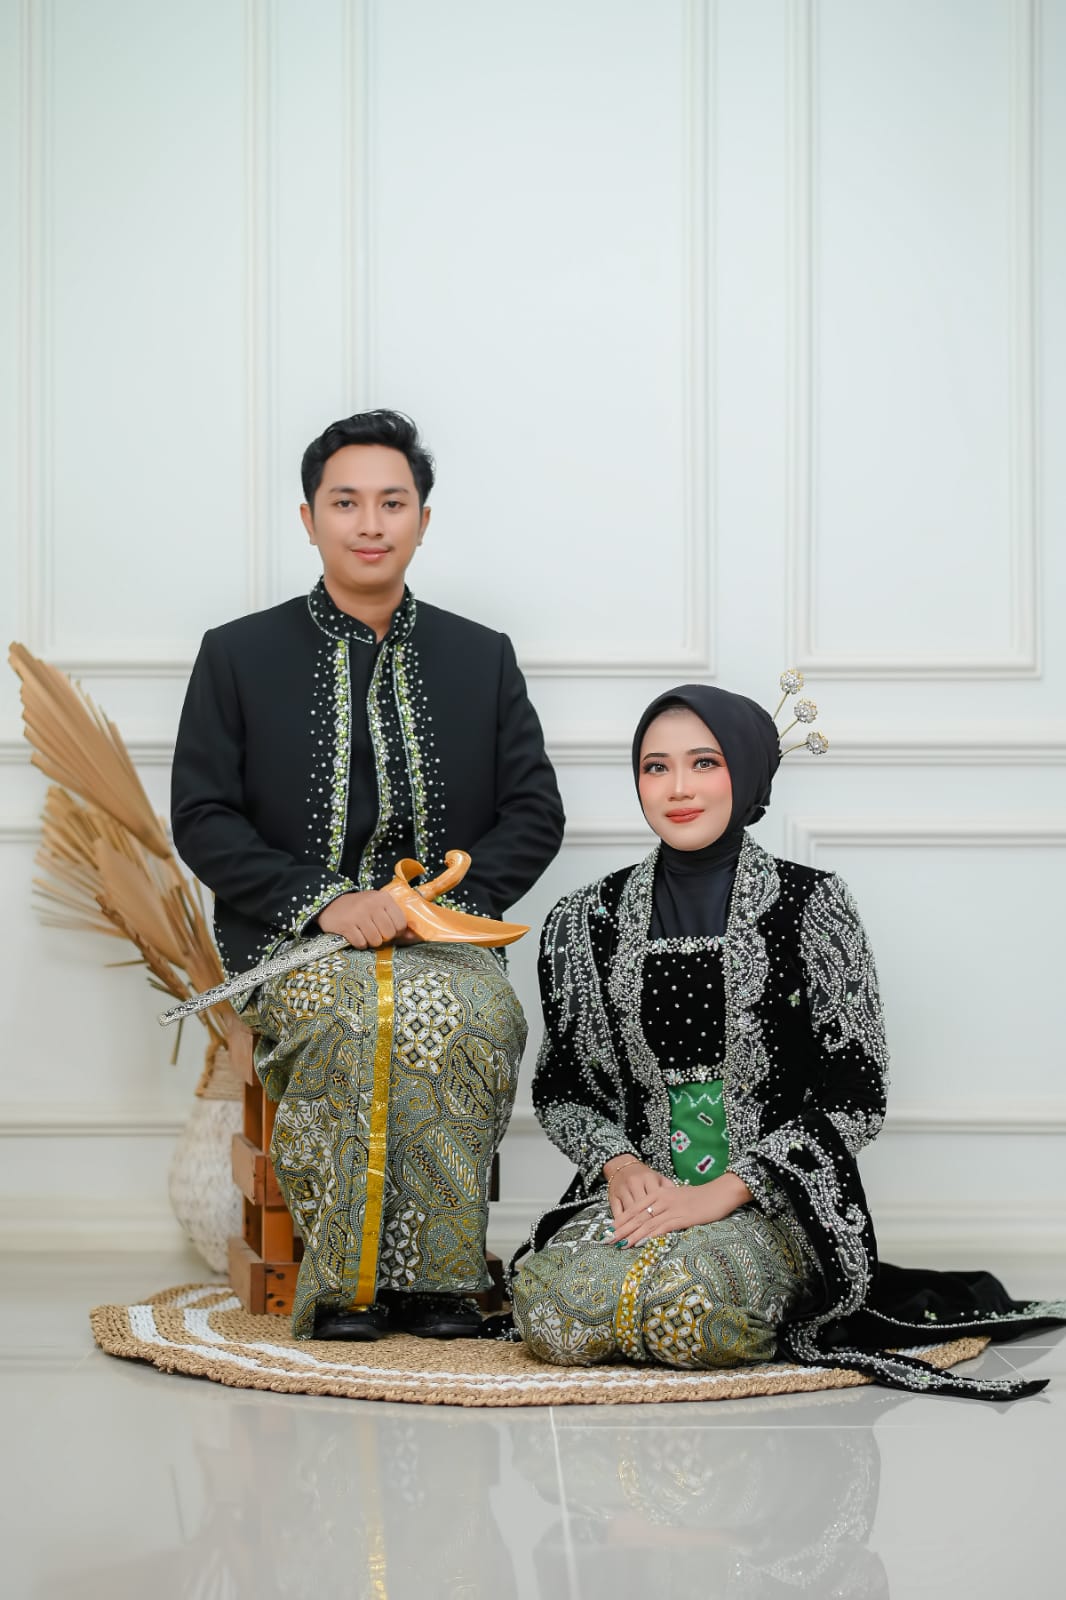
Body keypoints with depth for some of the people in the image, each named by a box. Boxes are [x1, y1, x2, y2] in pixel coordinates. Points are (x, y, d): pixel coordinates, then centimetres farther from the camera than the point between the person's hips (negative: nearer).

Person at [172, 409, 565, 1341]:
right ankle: (342, 1285, -23)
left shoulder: (483, 658, 14)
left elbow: (535, 813, 11)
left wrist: (446, 896, -8)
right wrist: (324, 903, -12)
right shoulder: (239, 656, 8)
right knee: (360, 1013, -35)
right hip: (296, 945, -1)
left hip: (444, 937, 2)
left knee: (475, 1016, -33)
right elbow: (203, 820, 2)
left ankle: (436, 1276, -22)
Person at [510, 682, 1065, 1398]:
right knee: (553, 1310, -28)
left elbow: (855, 1095, -5)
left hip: (777, 1202, -2)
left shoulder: (812, 907, -2)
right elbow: (559, 1087, 14)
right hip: (637, 1187, 3)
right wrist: (619, 1162, -8)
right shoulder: (588, 921, 8)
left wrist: (724, 1192, -15)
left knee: (689, 1306, -34)